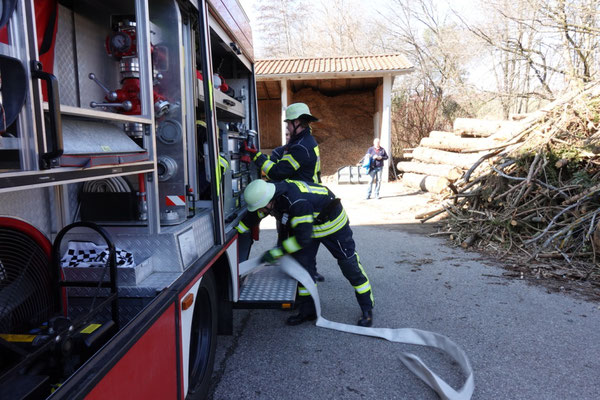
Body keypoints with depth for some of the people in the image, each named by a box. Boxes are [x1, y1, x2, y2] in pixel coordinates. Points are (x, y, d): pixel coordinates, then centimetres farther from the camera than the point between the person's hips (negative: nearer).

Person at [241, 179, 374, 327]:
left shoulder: (297, 202, -43)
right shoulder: (270, 194, -17)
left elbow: (303, 238, -37)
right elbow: (252, 218, -1)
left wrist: (276, 252, -31)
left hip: (331, 221, -7)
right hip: (309, 224, 8)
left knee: (349, 265, 0)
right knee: (302, 263, 1)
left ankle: (367, 310, 16)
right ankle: (308, 311, 15)